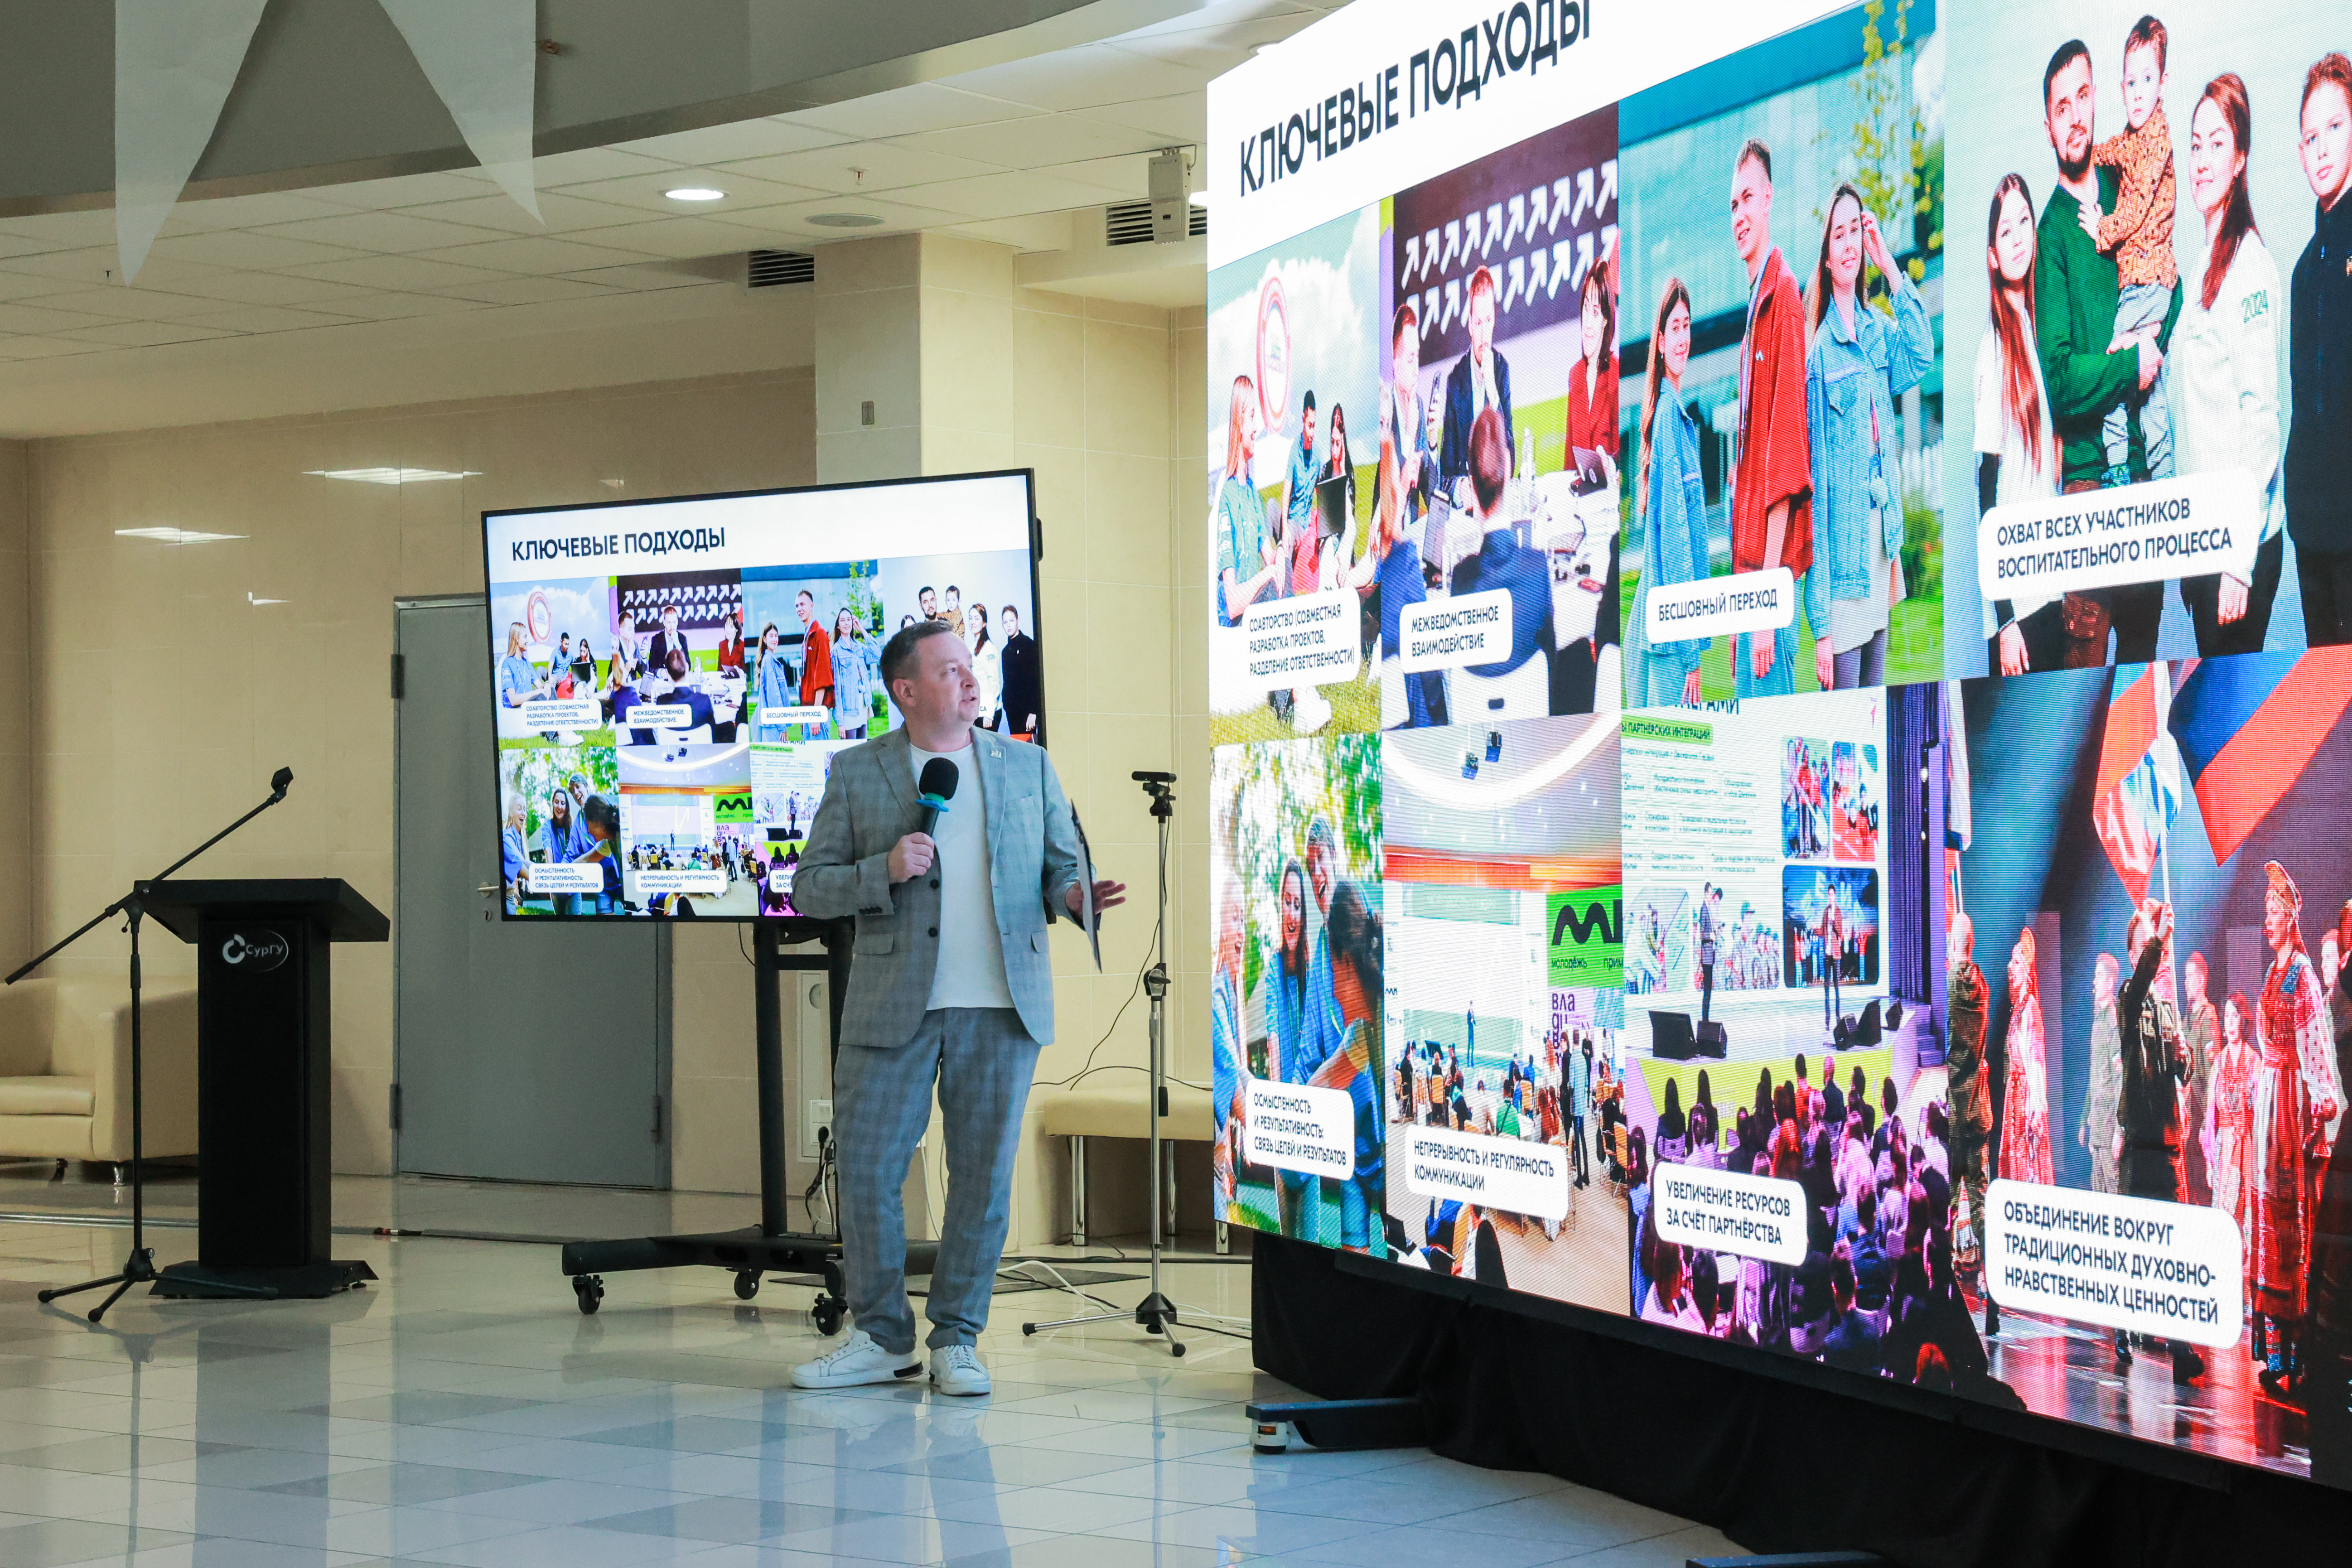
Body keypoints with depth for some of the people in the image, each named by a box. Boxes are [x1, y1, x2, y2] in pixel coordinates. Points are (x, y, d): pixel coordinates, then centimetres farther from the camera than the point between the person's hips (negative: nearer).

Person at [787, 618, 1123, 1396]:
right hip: (892, 1007, -1)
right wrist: (884, 871, -14)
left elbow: (1062, 866, 10)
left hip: (1001, 1009, 1)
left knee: (983, 1178, 3)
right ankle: (881, 1338, 14)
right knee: (866, 1172, 0)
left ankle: (957, 1340, 15)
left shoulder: (1028, 766, 11)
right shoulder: (857, 773, 5)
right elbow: (810, 888, 3)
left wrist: (1075, 894, -13)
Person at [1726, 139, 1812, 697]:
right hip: (1748, 569, 9)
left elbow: (1786, 461, -17)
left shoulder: (1784, 297, -11)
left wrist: (1768, 590, -21)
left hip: (1774, 570, -9)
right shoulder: (1752, 302, 17)